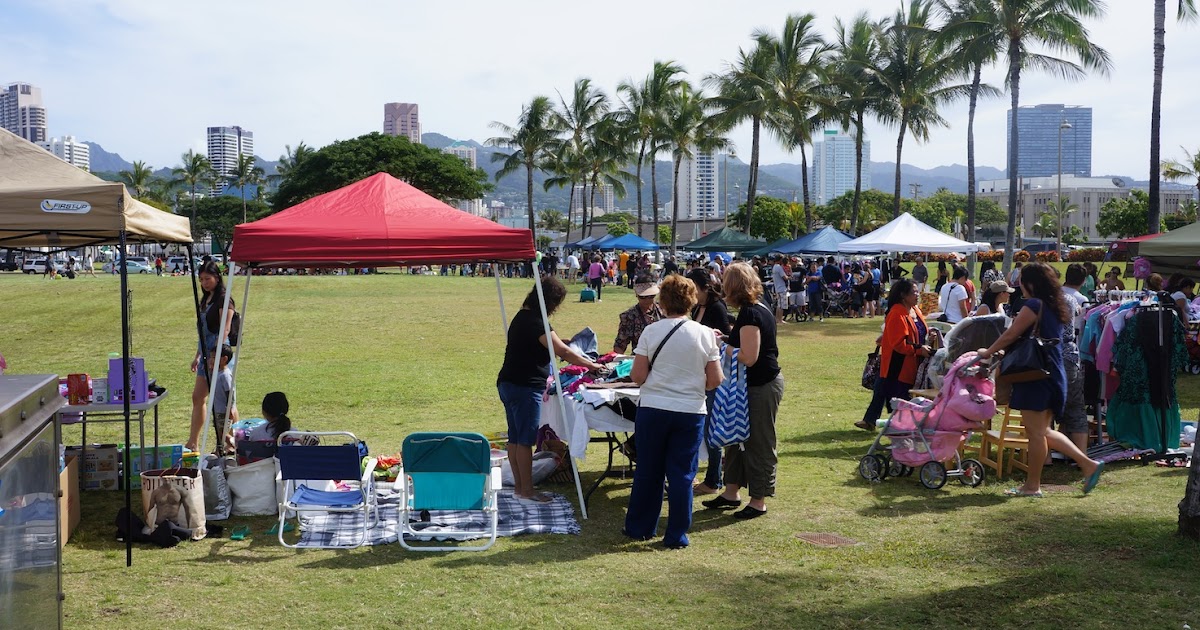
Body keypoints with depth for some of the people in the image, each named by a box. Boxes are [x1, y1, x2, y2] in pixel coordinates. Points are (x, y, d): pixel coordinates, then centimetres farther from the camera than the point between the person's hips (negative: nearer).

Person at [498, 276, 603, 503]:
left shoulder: (522, 316, 13)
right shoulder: (536, 323, -18)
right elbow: (563, 352, -18)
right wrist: (591, 365, -10)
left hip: (507, 383, 10)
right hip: (525, 388, -10)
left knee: (515, 438, 14)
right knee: (525, 440, -3)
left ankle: (518, 486, 22)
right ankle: (526, 491, 3)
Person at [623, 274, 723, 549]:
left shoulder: (651, 332, -6)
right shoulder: (705, 334, -4)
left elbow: (638, 376, -7)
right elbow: (715, 380, -3)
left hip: (652, 409, 0)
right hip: (690, 411, 0)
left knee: (647, 470, 13)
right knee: (682, 474, 7)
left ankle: (640, 528, 24)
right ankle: (676, 536, 12)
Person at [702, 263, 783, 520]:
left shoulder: (749, 314, -21)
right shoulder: (761, 309, 9)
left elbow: (748, 357, -24)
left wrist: (723, 347, -10)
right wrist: (726, 341, 9)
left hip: (762, 387, -10)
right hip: (758, 383, 10)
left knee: (759, 443, 1)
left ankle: (758, 501, 12)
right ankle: (732, 491, 28)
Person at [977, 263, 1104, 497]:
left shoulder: (1033, 306, -13)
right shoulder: (1054, 306, 15)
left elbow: (1010, 335, -11)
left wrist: (988, 352, 3)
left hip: (1037, 376, -10)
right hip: (1054, 374, 10)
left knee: (1035, 431, -2)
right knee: (1043, 431, 16)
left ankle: (1032, 485, 5)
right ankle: (1088, 464, 14)